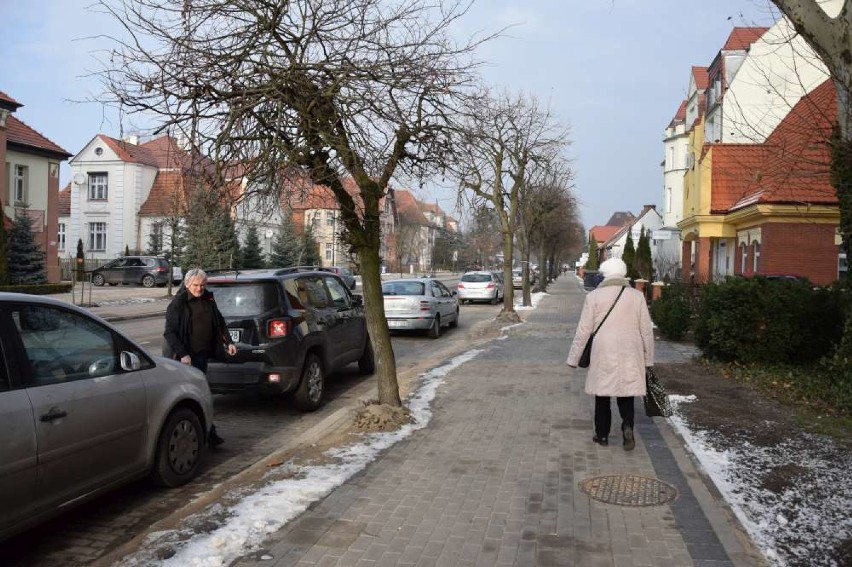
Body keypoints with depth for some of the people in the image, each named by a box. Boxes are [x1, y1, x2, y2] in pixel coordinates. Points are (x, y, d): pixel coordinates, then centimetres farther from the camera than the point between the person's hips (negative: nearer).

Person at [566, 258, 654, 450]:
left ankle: (602, 435, 18)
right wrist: (648, 358, 13)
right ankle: (627, 425, -9)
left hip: (603, 355, -1)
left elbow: (583, 330, -4)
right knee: (626, 393, 13)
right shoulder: (637, 296, 1)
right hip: (630, 355, 1)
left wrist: (573, 358, 4)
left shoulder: (594, 297, -5)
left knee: (602, 394, 11)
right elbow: (647, 330, 4)